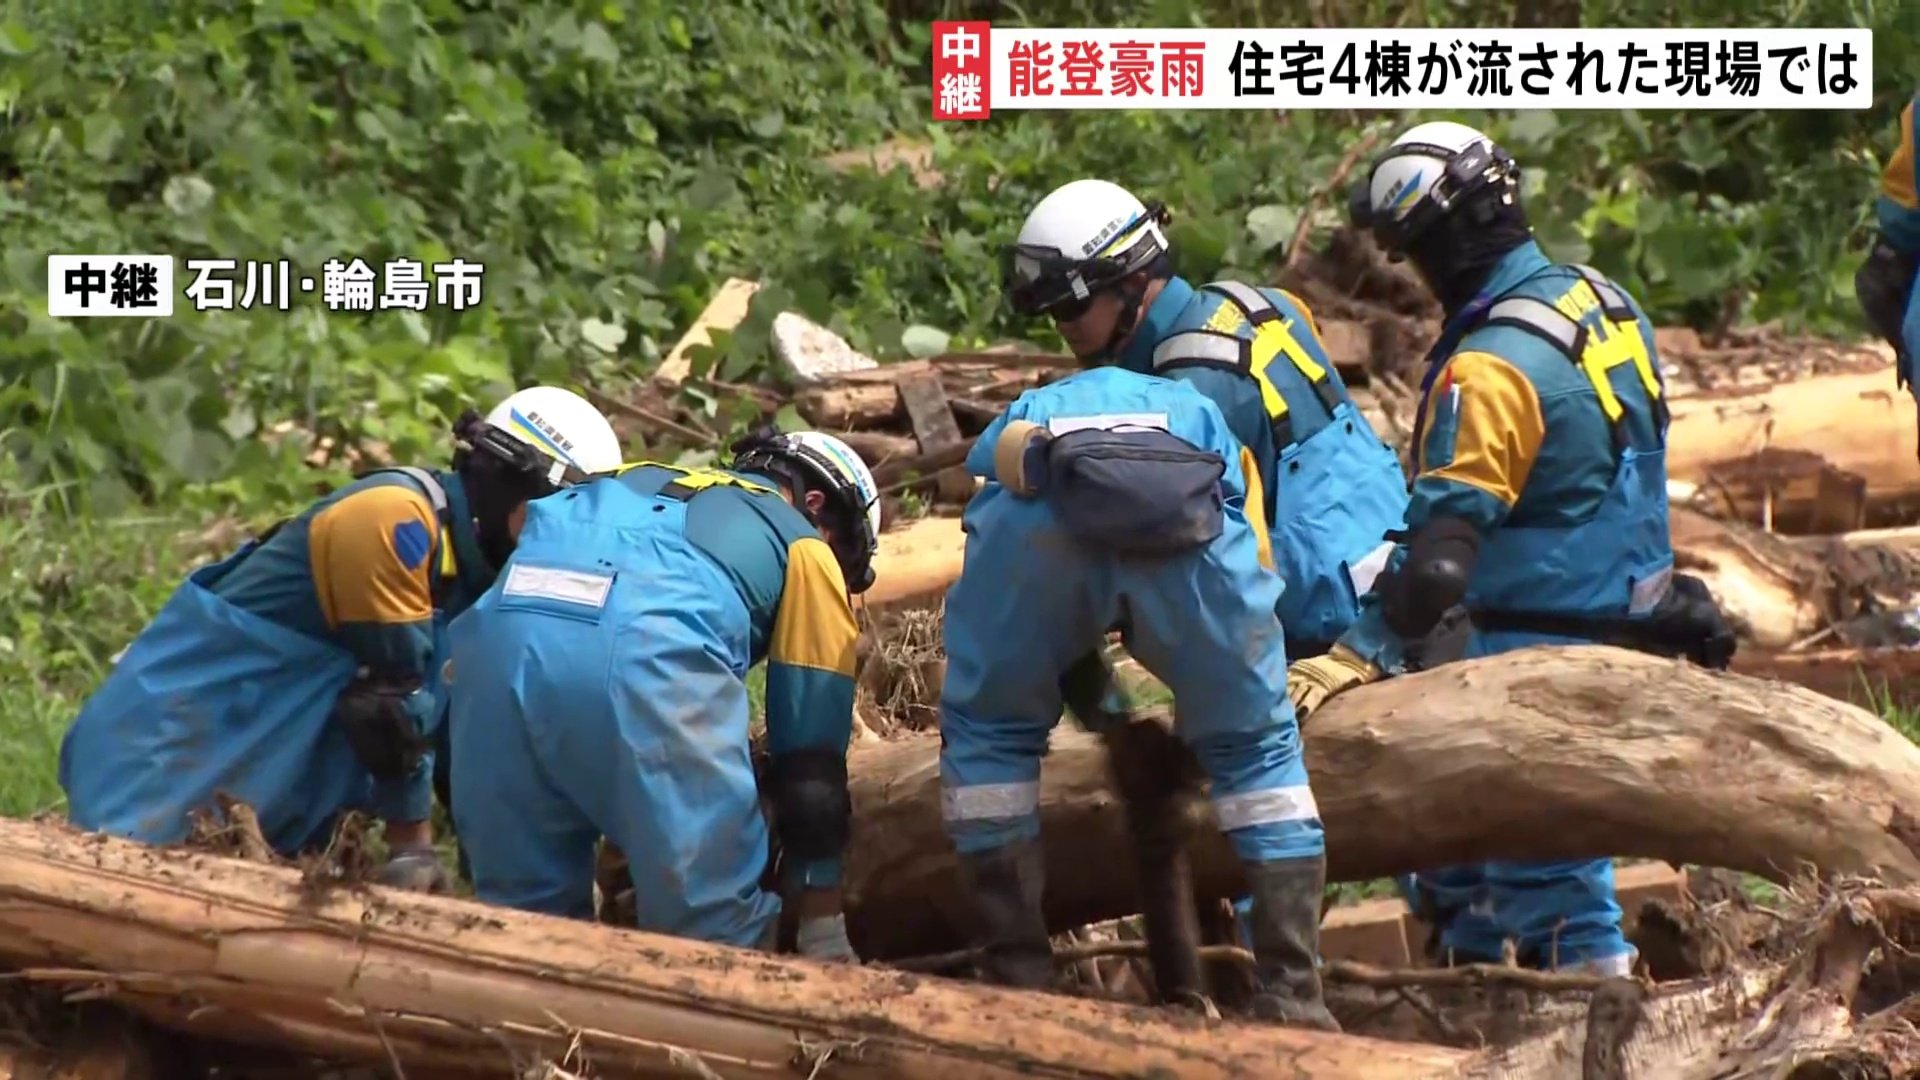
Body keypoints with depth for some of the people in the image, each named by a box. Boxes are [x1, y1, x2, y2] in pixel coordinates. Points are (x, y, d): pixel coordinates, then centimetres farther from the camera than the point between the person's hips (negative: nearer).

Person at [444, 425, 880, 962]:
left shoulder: (634, 486, 43)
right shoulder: (803, 546, 28)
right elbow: (812, 749, 25)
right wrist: (825, 930, 32)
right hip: (646, 644, -5)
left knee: (526, 918, 19)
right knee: (716, 929, 7)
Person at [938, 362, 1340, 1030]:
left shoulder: (1015, 428, 46)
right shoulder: (1206, 424, 45)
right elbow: (1253, 610, 43)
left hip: (1037, 504, 0)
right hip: (1188, 515, 0)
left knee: (986, 731, 24)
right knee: (1257, 744, 21)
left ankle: (1018, 993, 18)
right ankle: (1293, 1005, 15)